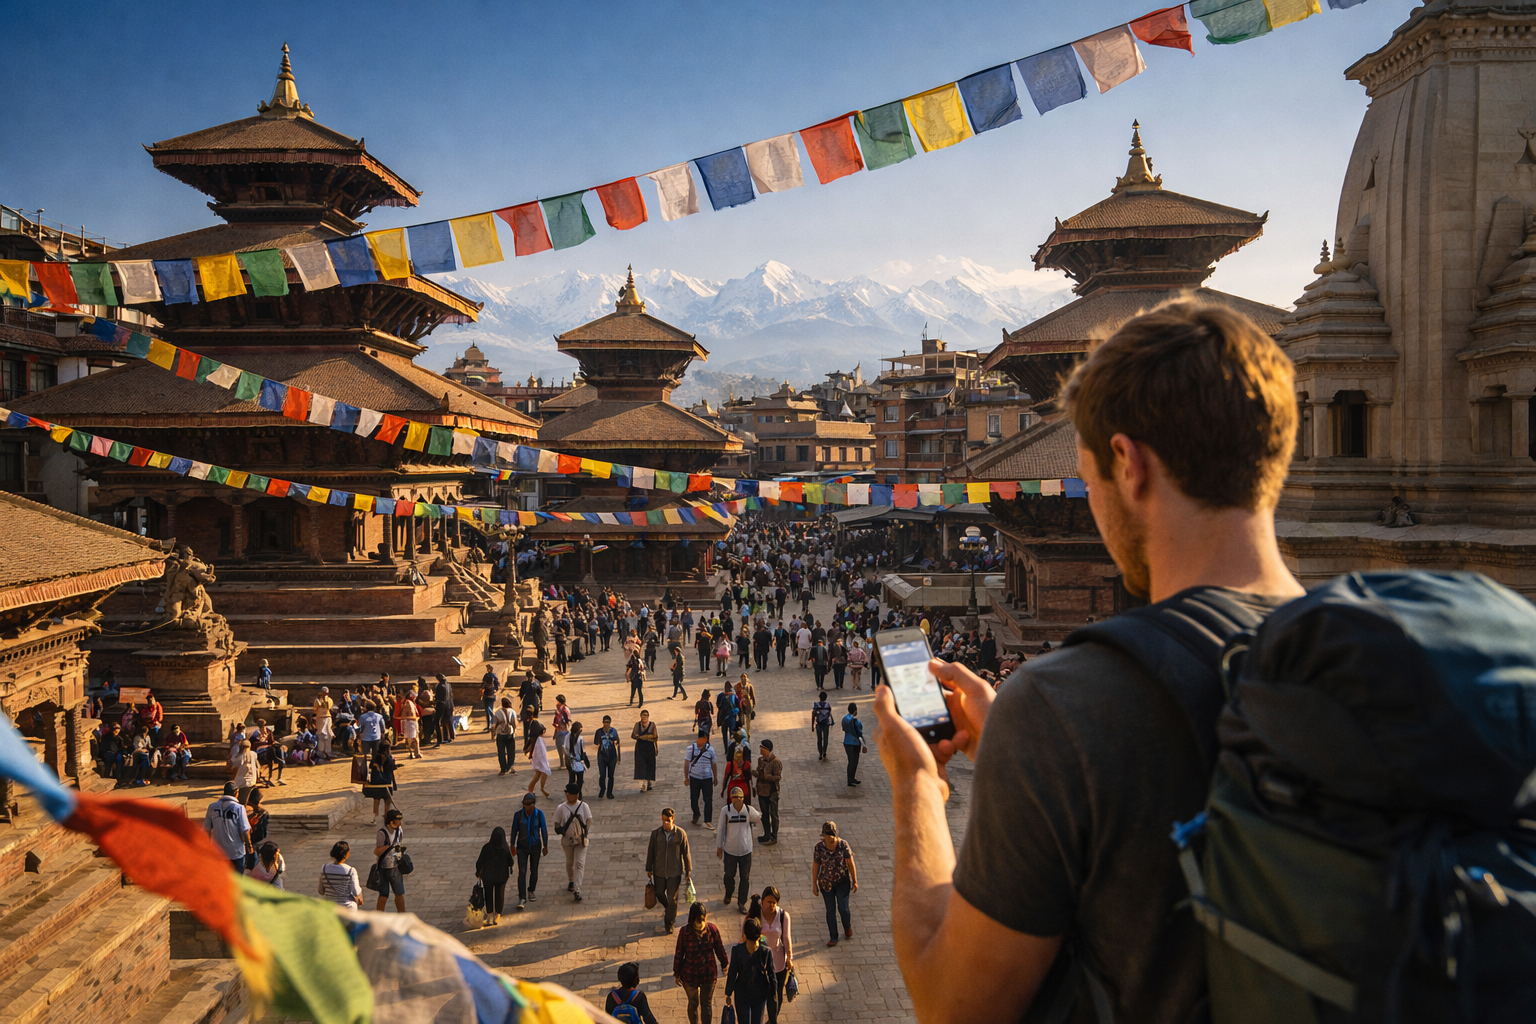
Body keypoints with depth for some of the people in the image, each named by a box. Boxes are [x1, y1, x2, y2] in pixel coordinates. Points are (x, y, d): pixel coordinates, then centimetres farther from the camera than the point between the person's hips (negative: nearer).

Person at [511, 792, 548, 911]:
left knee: (534, 870, 14)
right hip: (522, 847, -1)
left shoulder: (539, 814, -11)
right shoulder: (518, 814, -12)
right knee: (522, 872, -10)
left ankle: (531, 891, 37)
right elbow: (514, 830, -2)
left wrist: (545, 846, 1)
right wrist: (512, 846, 4)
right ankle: (522, 899, -12)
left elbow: (544, 830, -3)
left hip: (535, 846, 1)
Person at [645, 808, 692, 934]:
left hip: (674, 872, -2)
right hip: (659, 871, 2)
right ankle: (668, 909, 51)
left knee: (672, 899, 3)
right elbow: (650, 851, 3)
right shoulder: (655, 833, -9)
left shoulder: (681, 834, -12)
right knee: (659, 894, 18)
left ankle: (668, 927, 18)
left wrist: (688, 871, 2)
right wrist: (649, 869, 9)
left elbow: (686, 853, -3)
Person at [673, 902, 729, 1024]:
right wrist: (677, 973, -3)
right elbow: (679, 953, -10)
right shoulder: (685, 932, -20)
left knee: (706, 1003, 10)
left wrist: (725, 964, 11)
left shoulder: (712, 929, -15)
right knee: (693, 1003, 18)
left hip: (709, 973, 1)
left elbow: (719, 949, -1)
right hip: (690, 974, -1)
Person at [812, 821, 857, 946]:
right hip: (825, 883, 1)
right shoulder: (819, 847, -9)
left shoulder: (843, 844, -11)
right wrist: (814, 884, 2)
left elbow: (850, 863, -4)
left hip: (842, 881, -1)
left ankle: (847, 927, 29)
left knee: (843, 908, -4)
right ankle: (833, 937, 20)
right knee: (830, 910, 6)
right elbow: (815, 866, 0)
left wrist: (855, 881, -2)